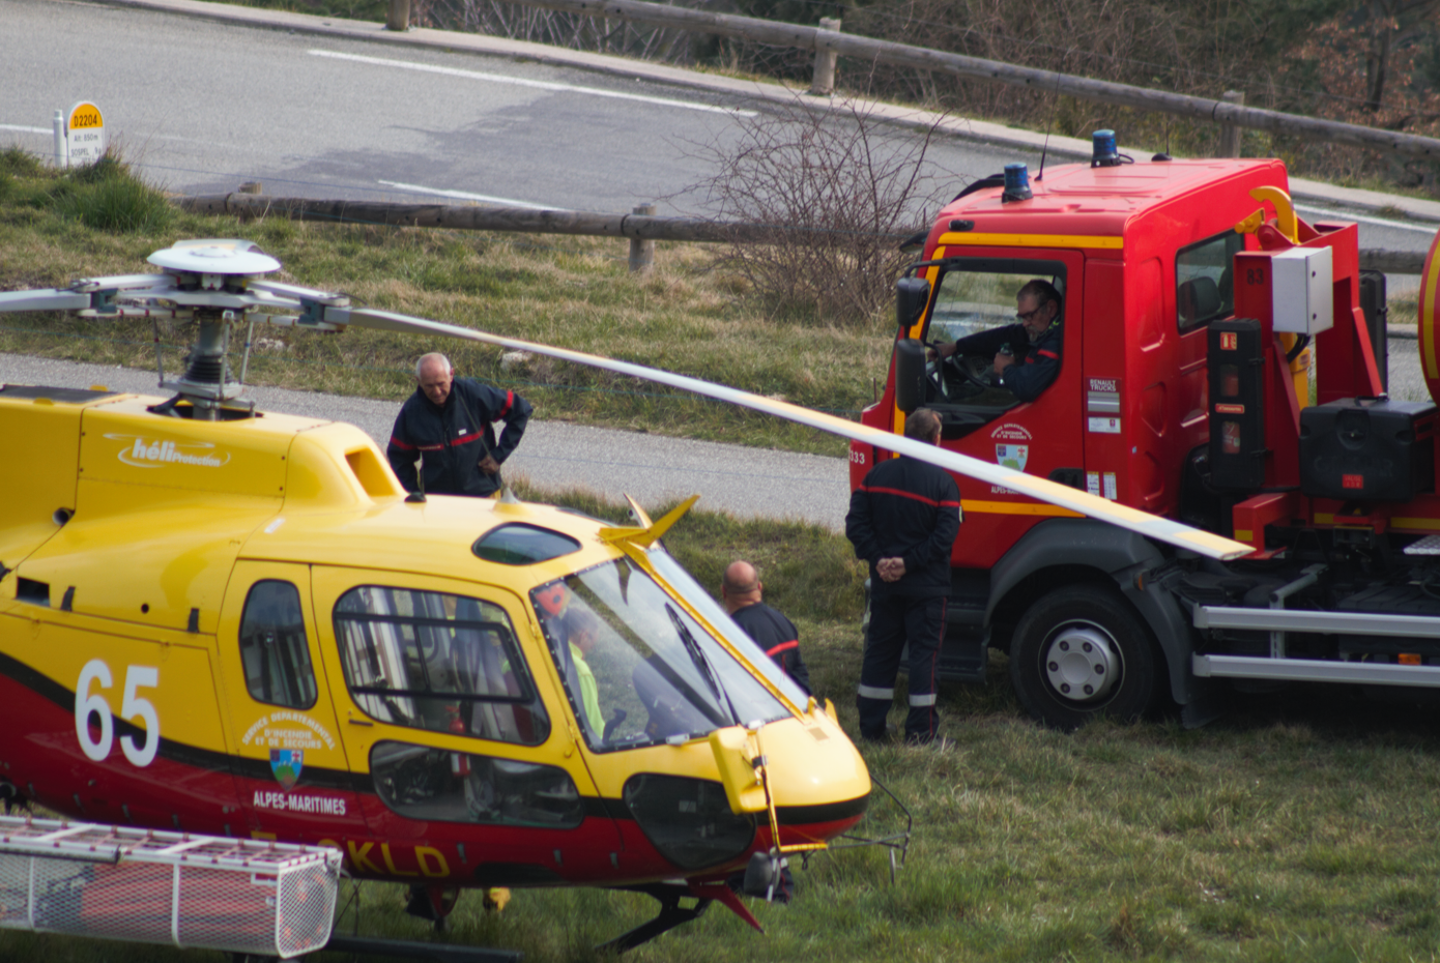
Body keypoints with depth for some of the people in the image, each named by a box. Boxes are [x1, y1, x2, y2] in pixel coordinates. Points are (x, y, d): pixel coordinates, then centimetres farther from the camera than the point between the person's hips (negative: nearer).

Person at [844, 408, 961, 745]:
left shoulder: (877, 475, 2)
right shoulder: (942, 482, -11)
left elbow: (856, 524, -3)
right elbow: (944, 535, -18)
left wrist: (878, 560, -6)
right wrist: (909, 562, -14)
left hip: (884, 582, 4)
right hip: (926, 587, -4)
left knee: (880, 650, 13)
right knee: (924, 653, 2)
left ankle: (871, 727, 17)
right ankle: (920, 732, 2)